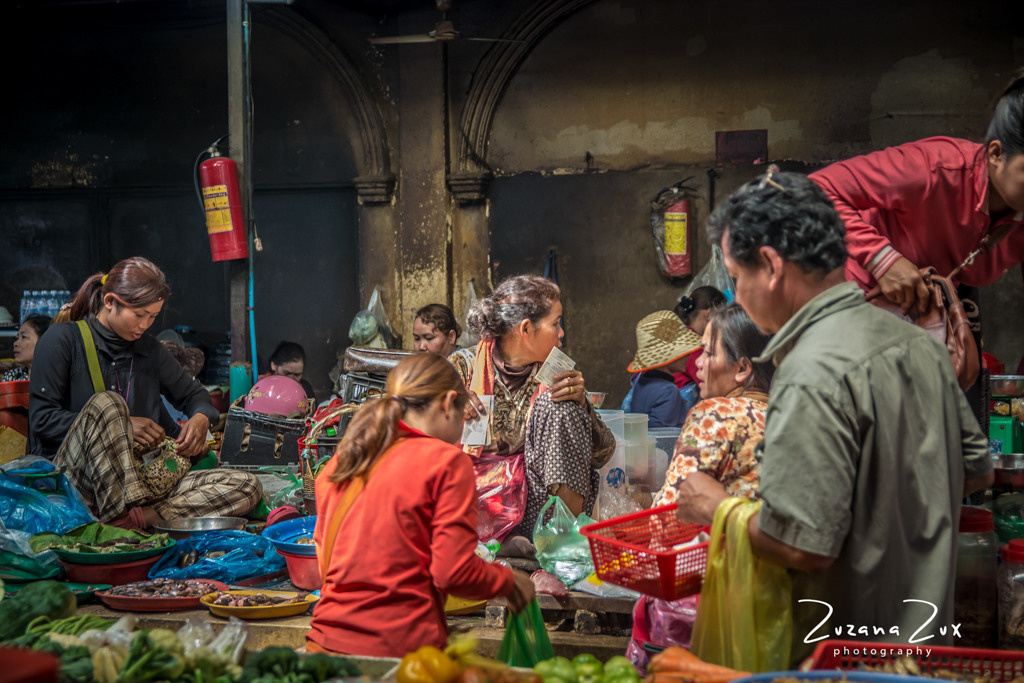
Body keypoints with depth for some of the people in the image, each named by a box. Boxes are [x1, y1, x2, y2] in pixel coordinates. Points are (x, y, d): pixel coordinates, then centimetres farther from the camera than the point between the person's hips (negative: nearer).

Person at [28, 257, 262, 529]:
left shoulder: (150, 350, 19)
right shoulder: (63, 340, 2)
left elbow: (193, 393, 31)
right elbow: (41, 418, -5)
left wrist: (201, 419, 5)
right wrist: (119, 424, -13)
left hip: (142, 481, 5)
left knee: (247, 488, -17)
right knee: (106, 402, -34)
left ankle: (132, 518, -34)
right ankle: (117, 512, -38)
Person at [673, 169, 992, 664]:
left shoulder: (814, 375, -24)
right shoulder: (918, 342, 4)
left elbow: (802, 547, -27)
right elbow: (977, 471, 15)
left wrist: (716, 507, -10)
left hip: (847, 656, -8)